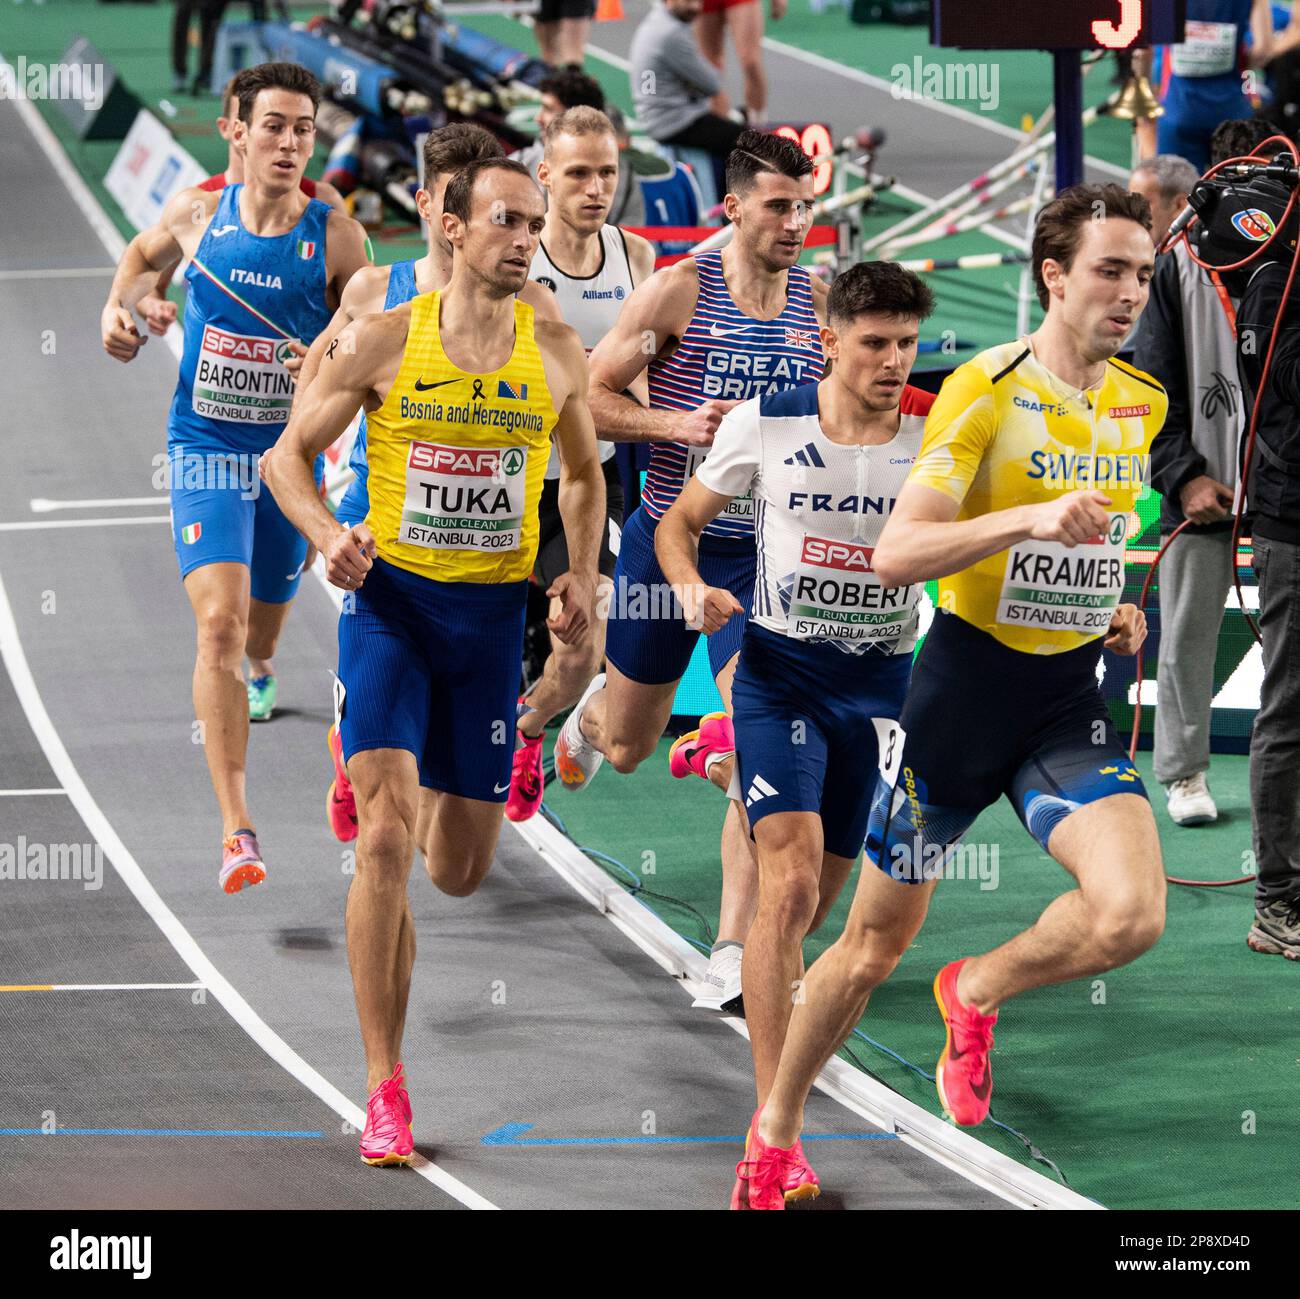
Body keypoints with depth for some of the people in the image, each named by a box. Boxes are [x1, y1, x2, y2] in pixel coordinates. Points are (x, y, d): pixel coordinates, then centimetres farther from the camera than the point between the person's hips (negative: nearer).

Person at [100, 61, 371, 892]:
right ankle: (237, 830, -22)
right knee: (220, 623, -20)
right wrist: (120, 307, 4)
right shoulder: (198, 214, -2)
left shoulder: (337, 239, -7)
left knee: (261, 639, 17)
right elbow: (146, 253, 22)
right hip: (205, 450, -1)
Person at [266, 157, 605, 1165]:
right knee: (385, 841, -16)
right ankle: (386, 1089, -10)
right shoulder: (382, 342, -5)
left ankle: (440, 807, 50)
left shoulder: (557, 352, 2)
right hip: (390, 599, -3)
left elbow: (583, 474, 19)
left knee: (461, 872, 8)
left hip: (492, 611, 3)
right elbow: (291, 453, 3)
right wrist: (327, 534, -16)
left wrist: (584, 575, 2)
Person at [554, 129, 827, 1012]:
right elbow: (585, 399, -7)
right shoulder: (680, 290, -8)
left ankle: (734, 952, -12)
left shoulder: (819, 303, 3)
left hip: (765, 553, 1)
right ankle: (596, 710, 55)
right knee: (627, 749, 16)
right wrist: (677, 422, -20)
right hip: (669, 540, -1)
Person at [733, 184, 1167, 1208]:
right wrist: (1030, 519, -34)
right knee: (878, 939, 8)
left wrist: (1118, 609, 8)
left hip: (1071, 700, 4)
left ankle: (976, 994, 9)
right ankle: (775, 1130, 31)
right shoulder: (986, 390, -14)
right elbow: (895, 555, -22)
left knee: (1131, 915, -21)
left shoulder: (1143, 405, 5)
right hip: (964, 687, -4)